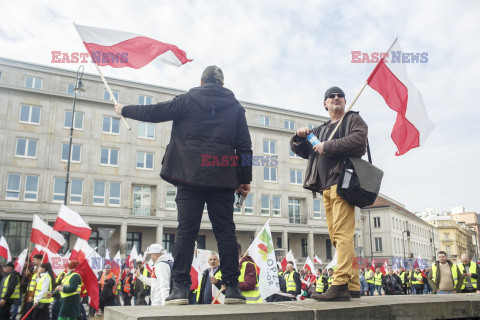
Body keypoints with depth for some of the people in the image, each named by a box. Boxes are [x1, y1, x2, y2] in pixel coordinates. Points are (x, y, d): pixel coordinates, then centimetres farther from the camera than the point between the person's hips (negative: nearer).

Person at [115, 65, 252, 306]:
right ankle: (232, 288, 3)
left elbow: (153, 112, 10)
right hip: (223, 178, 1)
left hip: (191, 177, -1)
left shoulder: (188, 100, 6)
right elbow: (244, 145, 7)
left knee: (186, 232, 1)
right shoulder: (235, 107, 11)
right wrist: (245, 179, 10)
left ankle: (180, 288, 0)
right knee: (225, 232, 4)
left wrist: (124, 110, 27)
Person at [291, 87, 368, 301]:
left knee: (342, 233, -17)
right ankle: (353, 286, 10)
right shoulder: (321, 130, 29)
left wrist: (328, 146, -8)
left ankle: (340, 286, -21)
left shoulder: (353, 119, 11)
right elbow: (300, 150, 29)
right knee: (336, 236, 5)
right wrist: (300, 137, 8)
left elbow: (359, 139, -10)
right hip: (326, 187, 7)